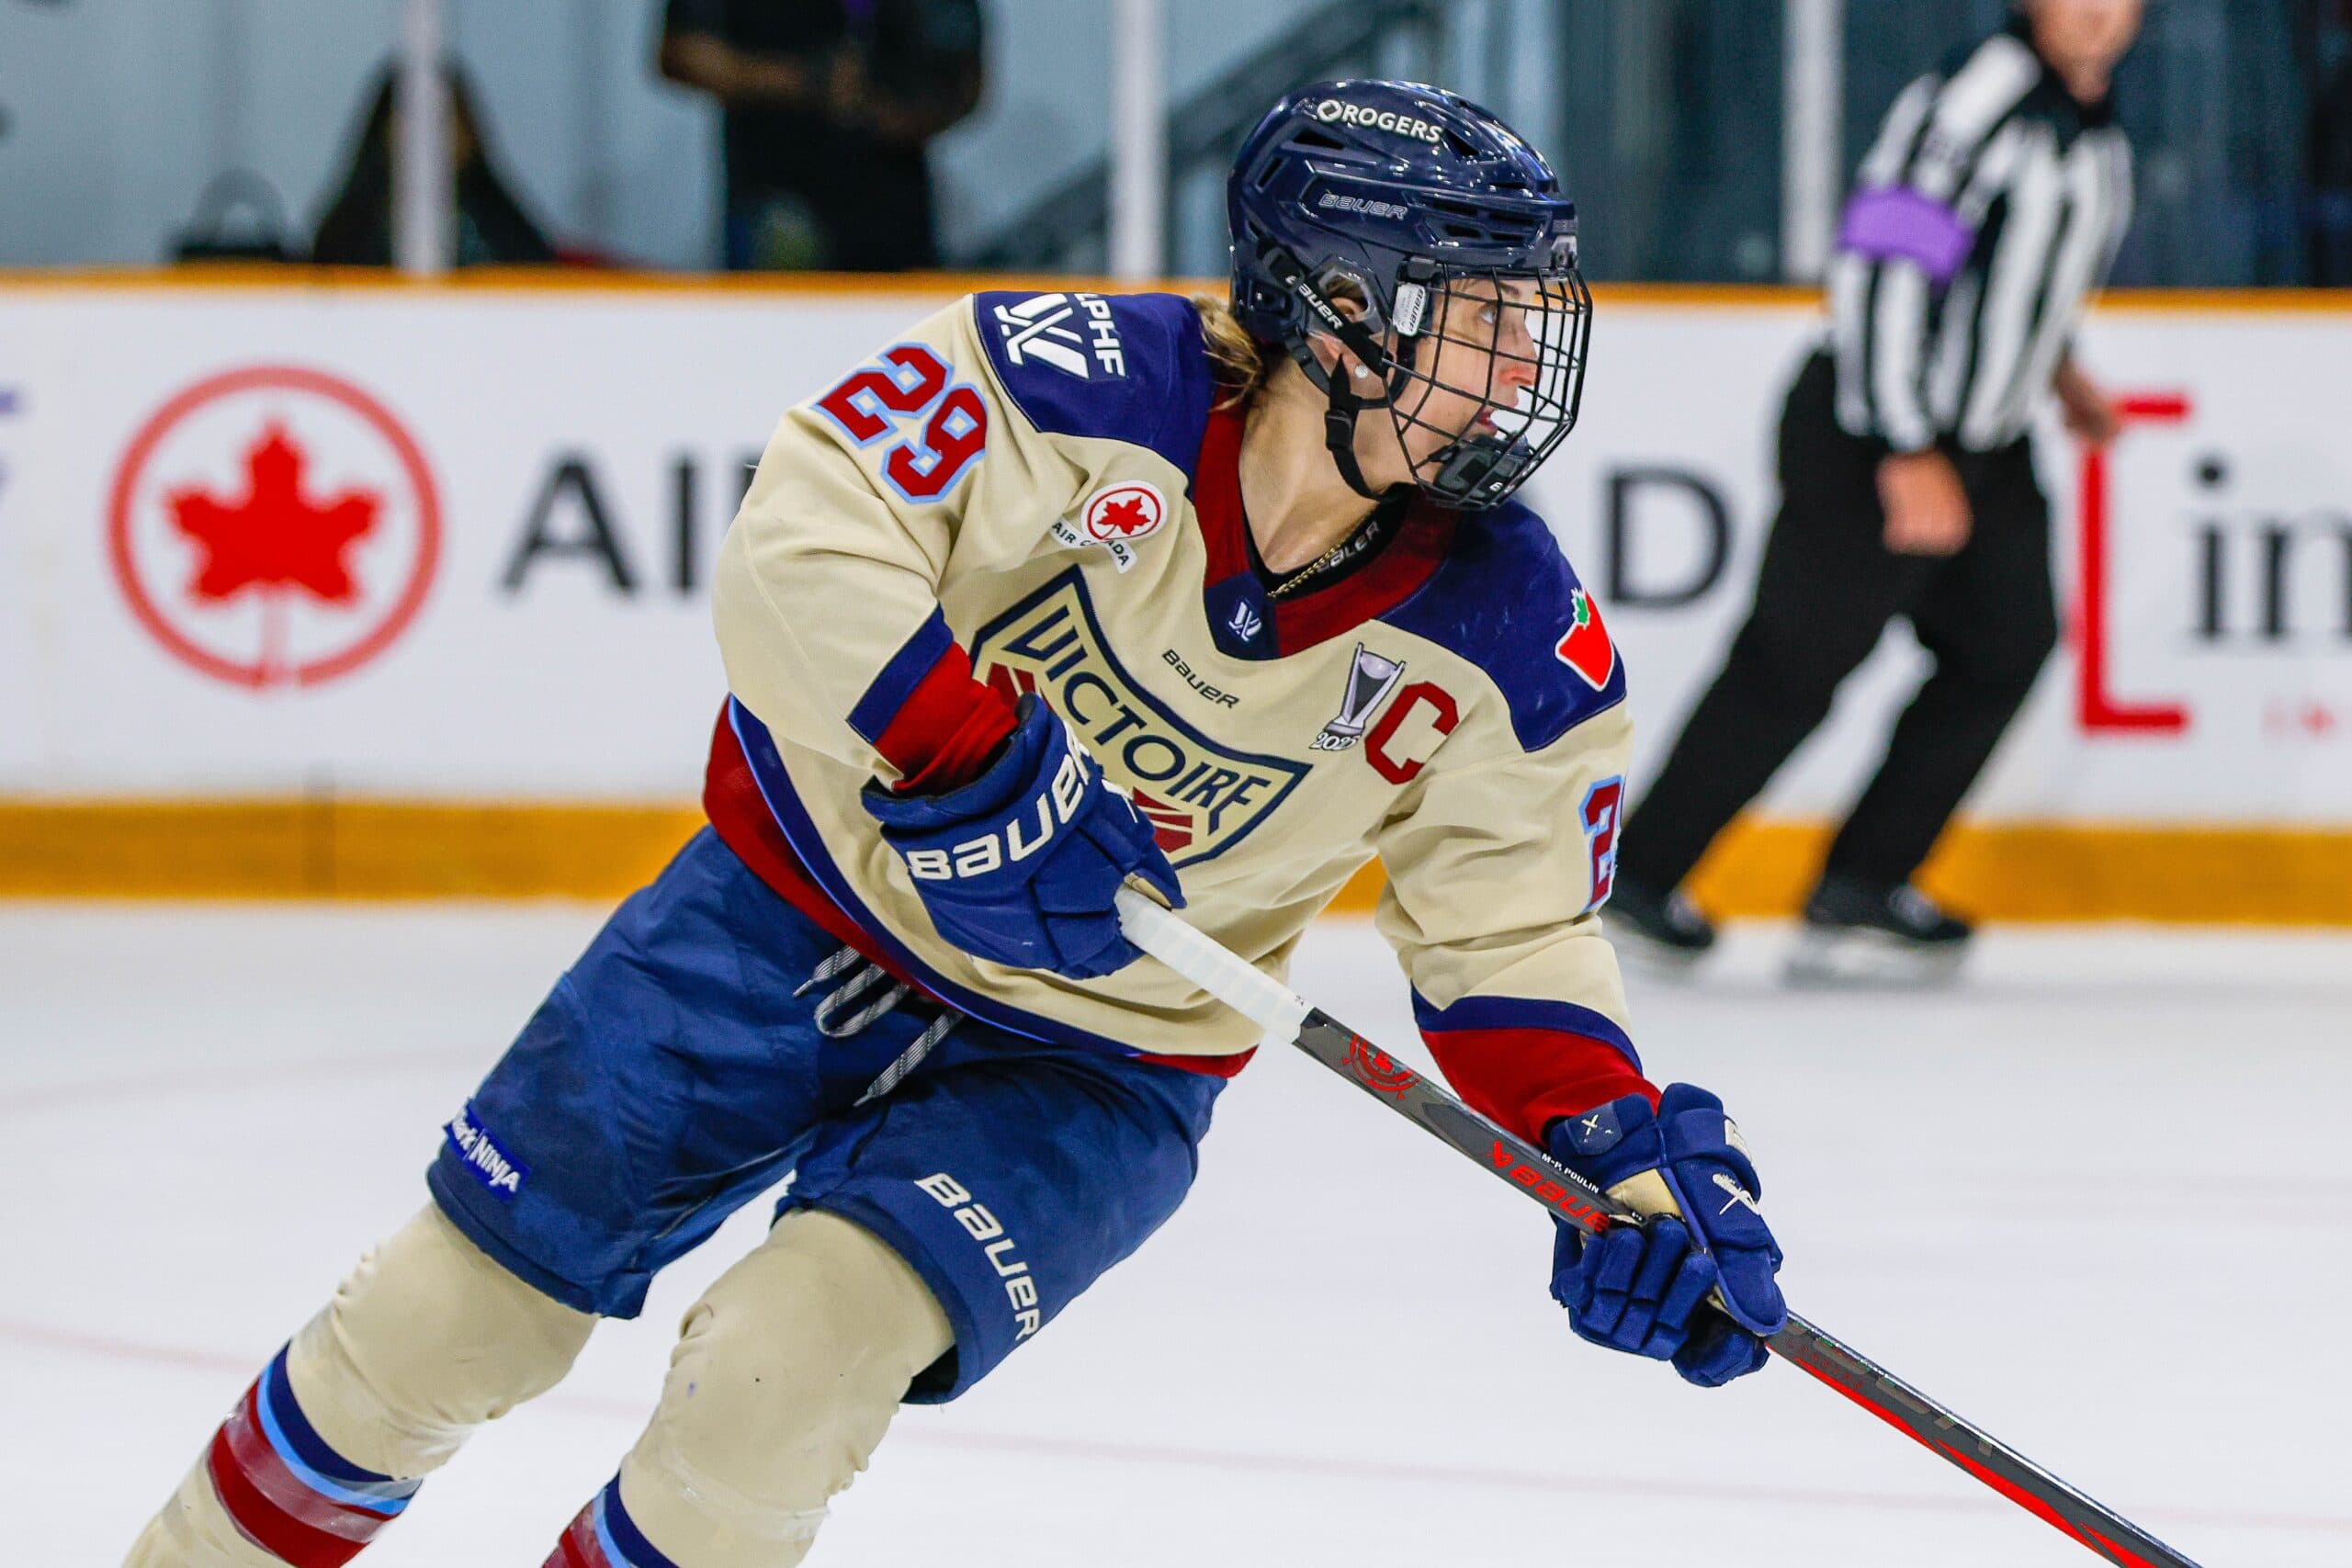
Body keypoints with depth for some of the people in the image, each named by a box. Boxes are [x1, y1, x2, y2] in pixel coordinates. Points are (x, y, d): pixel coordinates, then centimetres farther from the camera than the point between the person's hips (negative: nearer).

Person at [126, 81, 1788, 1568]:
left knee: (798, 1355, -22)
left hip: (1088, 1065, 1)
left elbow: (1513, 927, -6)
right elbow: (802, 539, -28)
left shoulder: (1512, 647, -16)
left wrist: (1618, 1143, -21)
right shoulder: (1076, 383, -24)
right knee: (476, 1300, 3)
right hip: (807, 900, -1)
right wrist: (968, 766, -38)